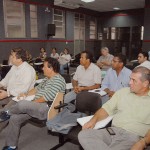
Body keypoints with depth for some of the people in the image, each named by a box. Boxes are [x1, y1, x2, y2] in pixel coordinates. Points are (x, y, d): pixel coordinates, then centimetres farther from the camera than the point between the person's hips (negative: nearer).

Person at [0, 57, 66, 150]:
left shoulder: (58, 80, -14)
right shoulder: (47, 78, 18)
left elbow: (48, 97, -21)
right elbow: (38, 88, 24)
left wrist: (33, 102, -13)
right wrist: (26, 94, 8)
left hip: (47, 109, -10)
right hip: (38, 106, 10)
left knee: (22, 104, -30)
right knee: (14, 118, 0)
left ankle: (8, 113, 4)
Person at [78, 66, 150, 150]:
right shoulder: (122, 92, 13)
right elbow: (107, 109, 14)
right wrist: (93, 120, -2)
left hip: (133, 137, -4)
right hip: (112, 131, 5)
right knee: (83, 135, -19)